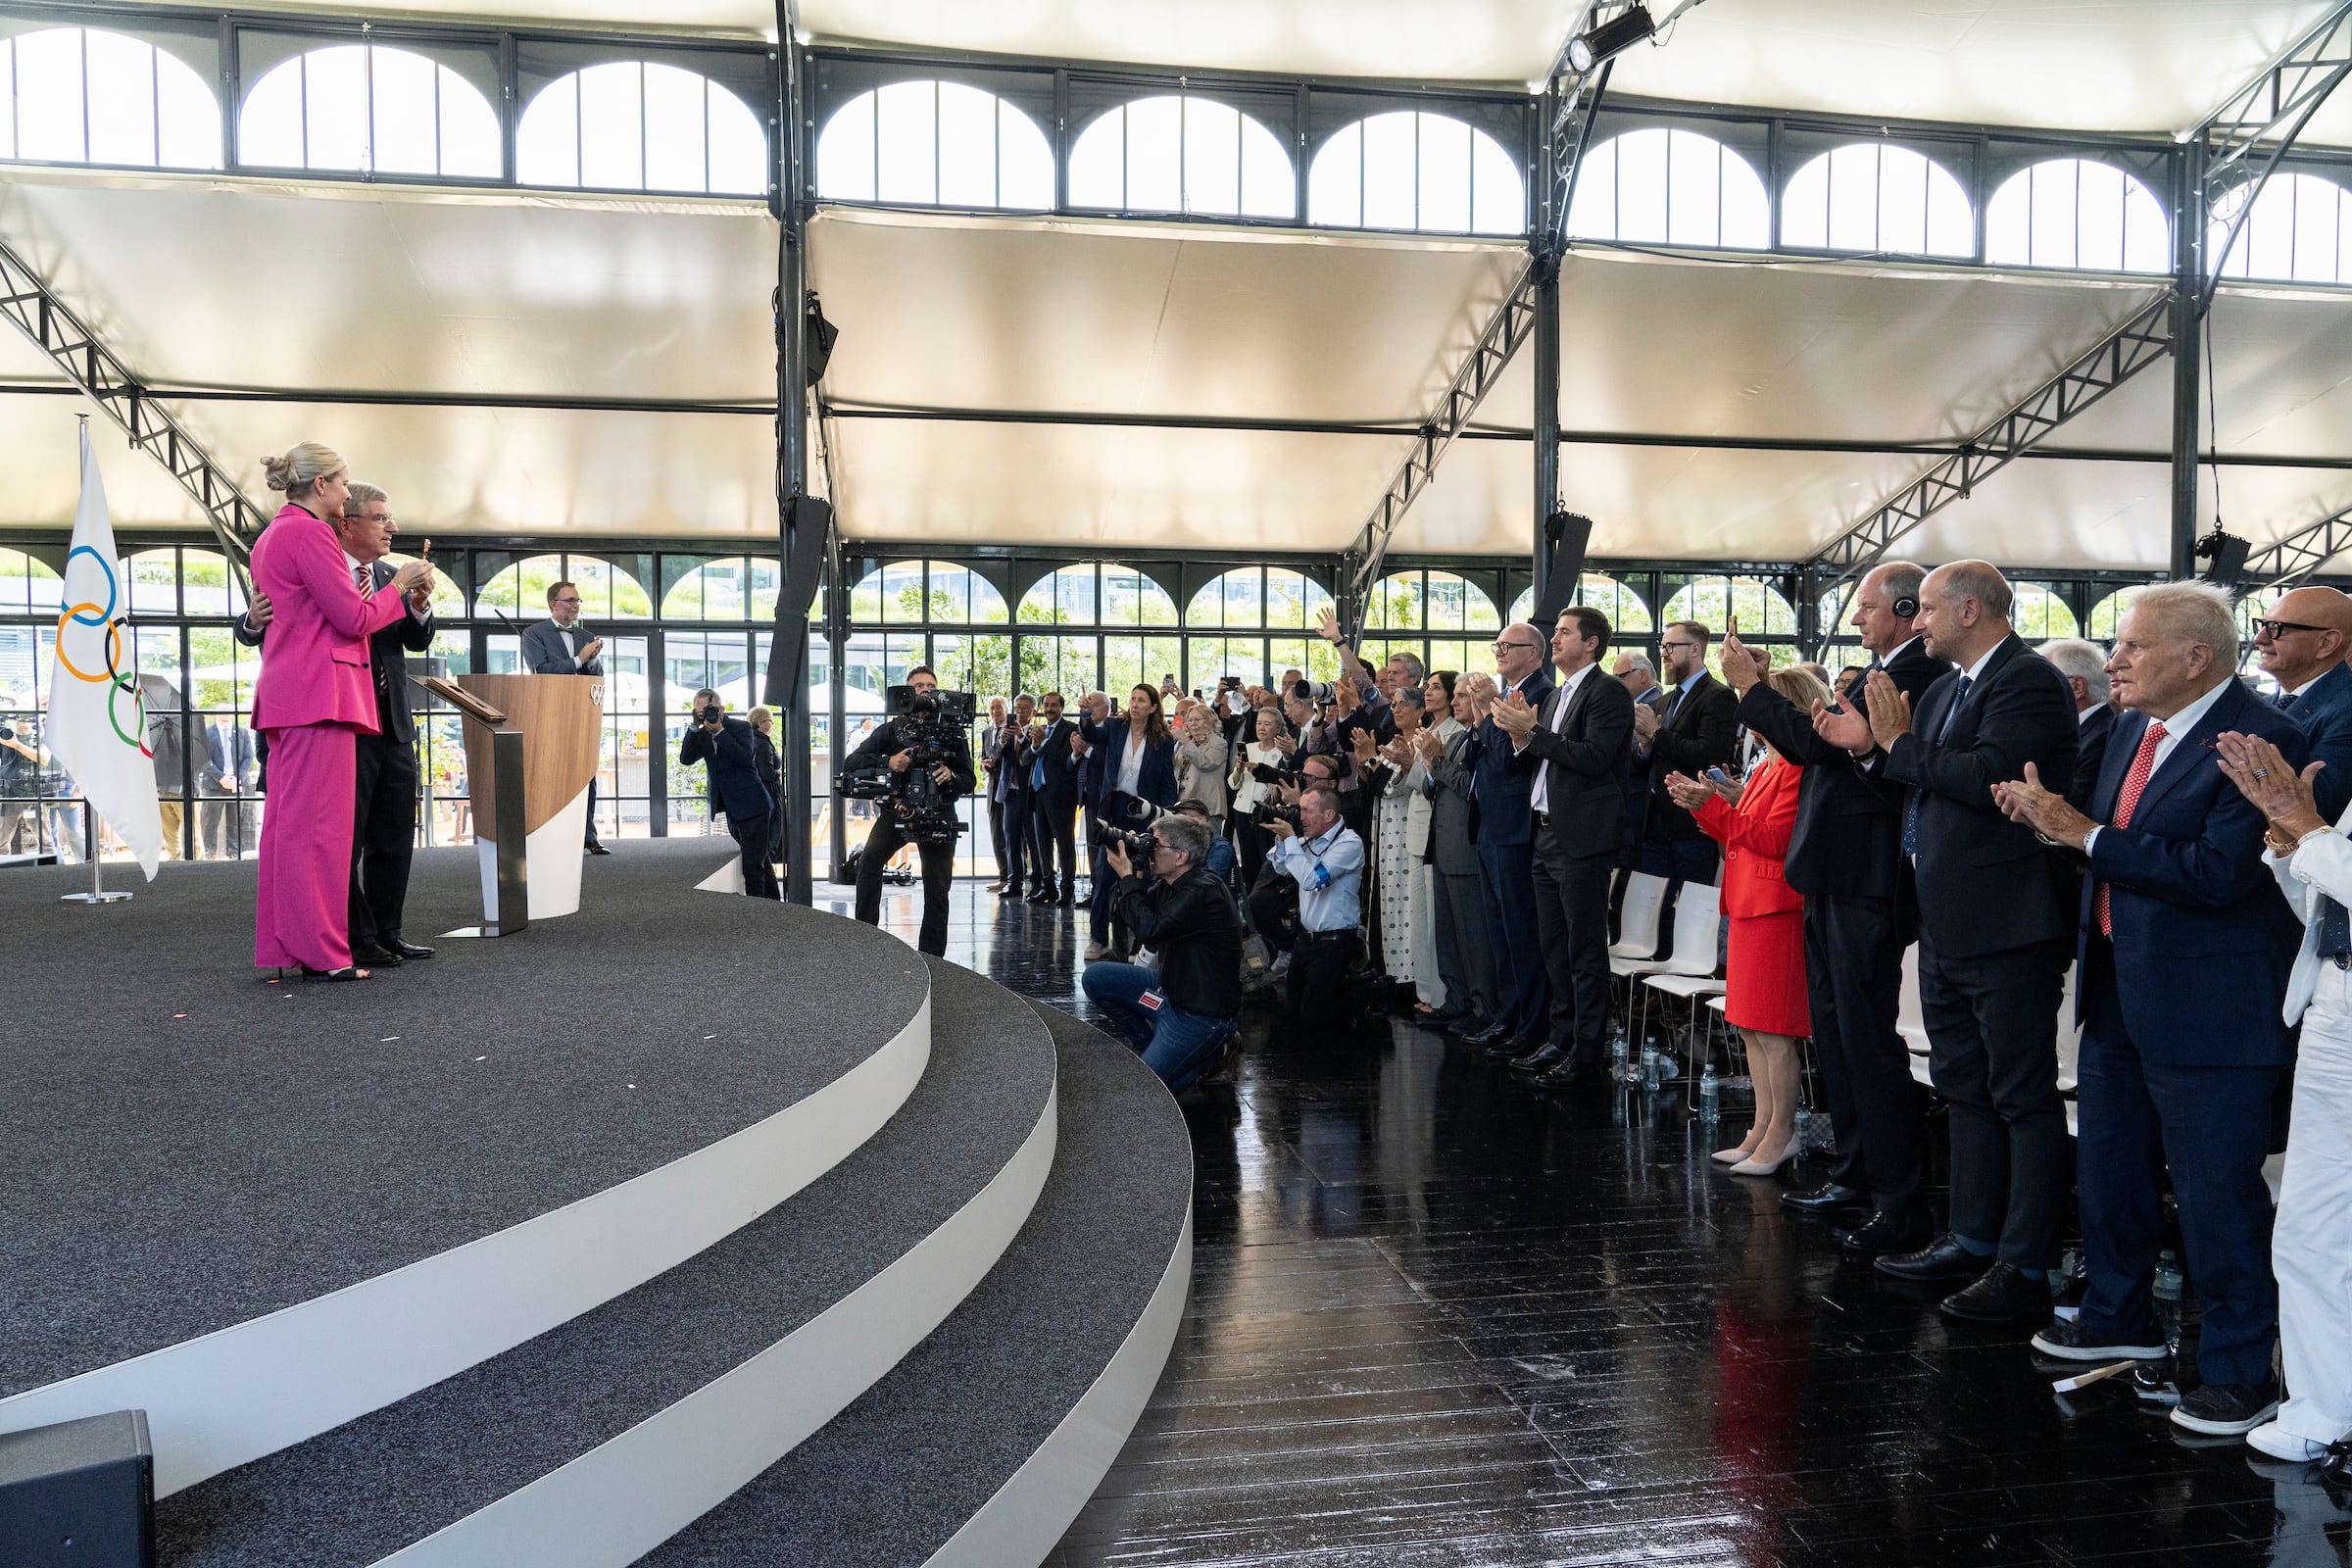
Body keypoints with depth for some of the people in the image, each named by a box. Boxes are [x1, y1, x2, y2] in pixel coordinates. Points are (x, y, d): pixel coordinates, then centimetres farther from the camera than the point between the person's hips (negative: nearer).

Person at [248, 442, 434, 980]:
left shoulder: (272, 536, 20)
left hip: (286, 693, 10)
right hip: (320, 689, -10)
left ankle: (282, 946, 14)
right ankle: (321, 954, -6)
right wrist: (399, 584, 1)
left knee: (287, 820, 10)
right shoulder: (310, 533, -11)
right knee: (317, 823, -9)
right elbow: (354, 618, -13)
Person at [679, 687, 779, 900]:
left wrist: (719, 731, -22)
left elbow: (746, 757, -22)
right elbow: (686, 759, -1)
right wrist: (694, 726, -8)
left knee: (752, 863, -12)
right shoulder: (702, 735, 11)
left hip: (752, 808, -7)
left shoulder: (742, 728, -6)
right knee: (760, 862, 16)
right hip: (732, 811, 7)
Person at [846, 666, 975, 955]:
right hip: (896, 809, 0)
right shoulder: (891, 729, 2)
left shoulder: (953, 733, 3)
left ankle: (931, 959, 9)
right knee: (870, 861, -21)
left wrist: (951, 777, -22)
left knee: (937, 891, 0)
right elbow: (851, 763, -6)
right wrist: (887, 762, -25)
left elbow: (969, 781, 2)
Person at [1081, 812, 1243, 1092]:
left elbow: (1148, 929, -31)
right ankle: (1156, 1047, 11)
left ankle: (1209, 1052, 8)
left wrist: (1127, 877, -21)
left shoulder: (1204, 891, -26)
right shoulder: (1168, 884, 3)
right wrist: (1130, 876, -9)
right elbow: (1127, 919, 6)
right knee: (1095, 978, 2)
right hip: (1172, 990, 9)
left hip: (1203, 1014, -9)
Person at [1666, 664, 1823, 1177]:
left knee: (1773, 1028, -4)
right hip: (1748, 904, 10)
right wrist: (1702, 805, 6)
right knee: (1750, 1026, 12)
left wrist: (1712, 804, -18)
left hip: (1777, 908, -10)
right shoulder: (1764, 768, 17)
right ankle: (1763, 1129, 20)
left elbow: (1774, 839, -19)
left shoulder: (1799, 769, -13)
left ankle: (1781, 1135, 4)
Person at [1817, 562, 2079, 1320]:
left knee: (2023, 1097, -1)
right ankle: (1973, 1239, 31)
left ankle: (2025, 1268, 6)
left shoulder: (2030, 681, -13)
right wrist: (1873, 747, 3)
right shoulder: (1946, 688, 15)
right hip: (1948, 928, 10)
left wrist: (1899, 745, -14)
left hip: (2008, 930, -10)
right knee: (1965, 1089, 18)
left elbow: (1987, 776, -26)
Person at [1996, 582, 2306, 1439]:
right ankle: (2120, 1318, 39)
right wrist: (2053, 816, -7)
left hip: (2208, 1005, -9)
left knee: (2216, 1190, 1)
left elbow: (2215, 871, -27)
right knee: (2108, 1167, 21)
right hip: (2120, 990, 9)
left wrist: (2086, 836, -22)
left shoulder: (2261, 740, -18)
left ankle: (2240, 1371, 16)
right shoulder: (2134, 730, 9)